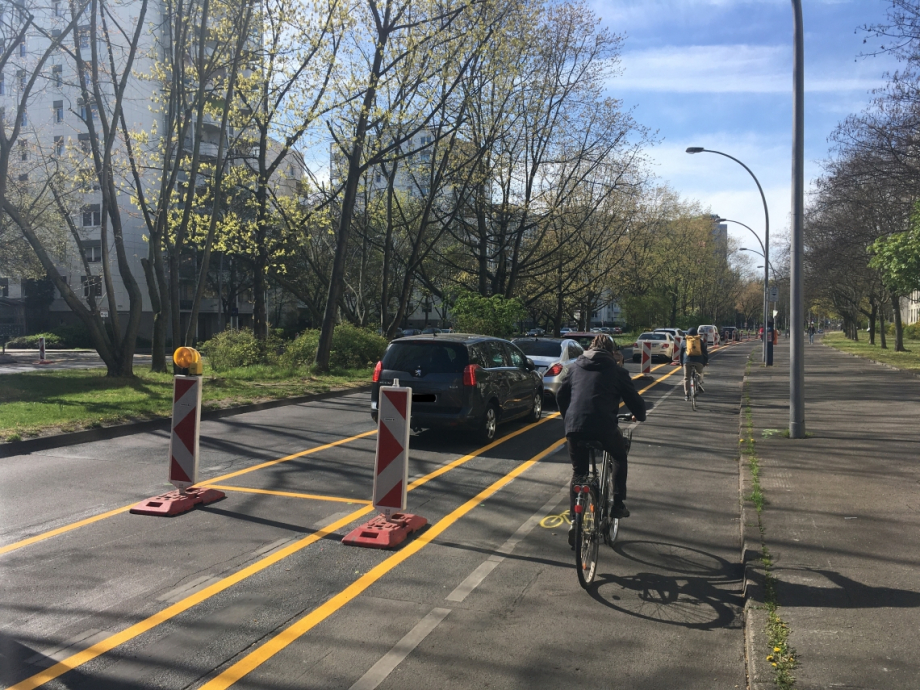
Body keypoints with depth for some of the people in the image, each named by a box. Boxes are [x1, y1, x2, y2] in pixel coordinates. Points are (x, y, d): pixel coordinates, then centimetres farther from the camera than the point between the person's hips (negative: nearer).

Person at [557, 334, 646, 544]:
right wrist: (640, 416, 34)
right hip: (604, 426, -2)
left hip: (574, 427, 3)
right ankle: (618, 505, 24)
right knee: (620, 457, 29)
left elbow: (561, 395, 21)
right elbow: (633, 398, 13)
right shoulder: (616, 370, 11)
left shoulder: (576, 367, 20)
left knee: (578, 473, 19)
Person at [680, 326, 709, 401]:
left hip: (687, 360, 0)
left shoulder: (684, 341, 18)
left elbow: (681, 353, 22)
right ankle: (700, 384, 4)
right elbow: (705, 352, 14)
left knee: (686, 378, 6)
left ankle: (686, 394, 0)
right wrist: (706, 361, 21)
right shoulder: (700, 341, 16)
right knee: (700, 373, 27)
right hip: (698, 360, 0)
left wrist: (681, 362, 30)